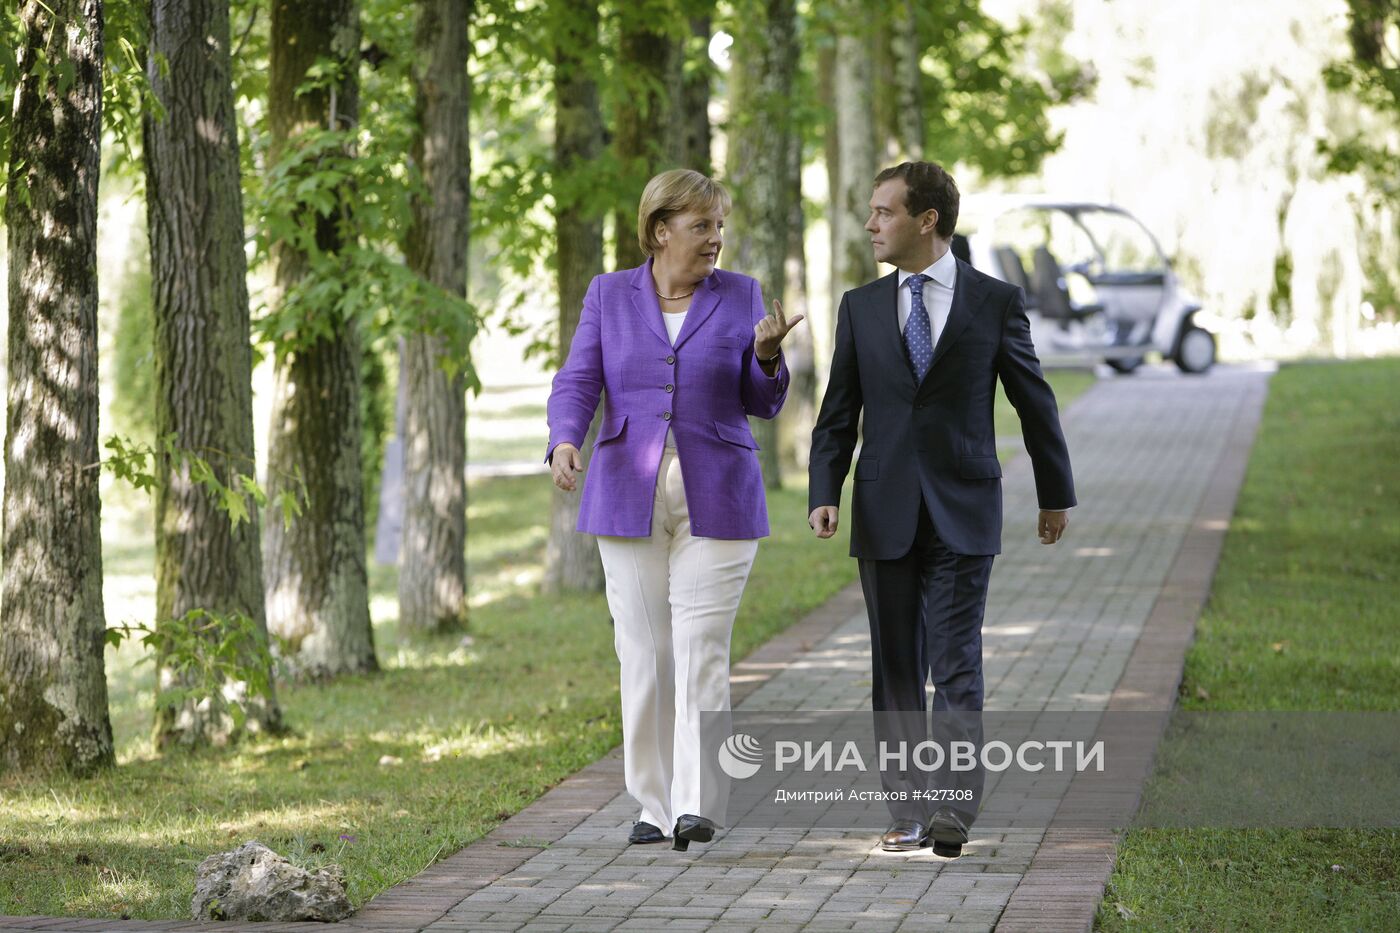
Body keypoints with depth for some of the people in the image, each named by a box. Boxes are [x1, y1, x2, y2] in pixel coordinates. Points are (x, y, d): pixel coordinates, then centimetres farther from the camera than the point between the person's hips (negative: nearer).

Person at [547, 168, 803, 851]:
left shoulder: (740, 296, 6)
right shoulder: (609, 295, 7)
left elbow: (762, 404, 6)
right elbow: (578, 383, 0)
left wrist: (767, 356, -14)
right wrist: (565, 442, -20)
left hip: (716, 499, -1)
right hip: (629, 495, 1)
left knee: (701, 649, -10)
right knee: (642, 653, 3)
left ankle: (698, 805, -12)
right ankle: (654, 805, 11)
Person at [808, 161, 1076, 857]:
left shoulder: (995, 301, 1)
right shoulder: (861, 308, 9)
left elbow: (1034, 401, 9)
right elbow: (838, 413, 8)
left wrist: (1055, 493, 15)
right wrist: (823, 493, -6)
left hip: (962, 512, -3)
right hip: (885, 512, 3)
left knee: (957, 667, -10)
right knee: (896, 670, 6)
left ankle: (954, 813, -14)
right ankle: (909, 813, 13)